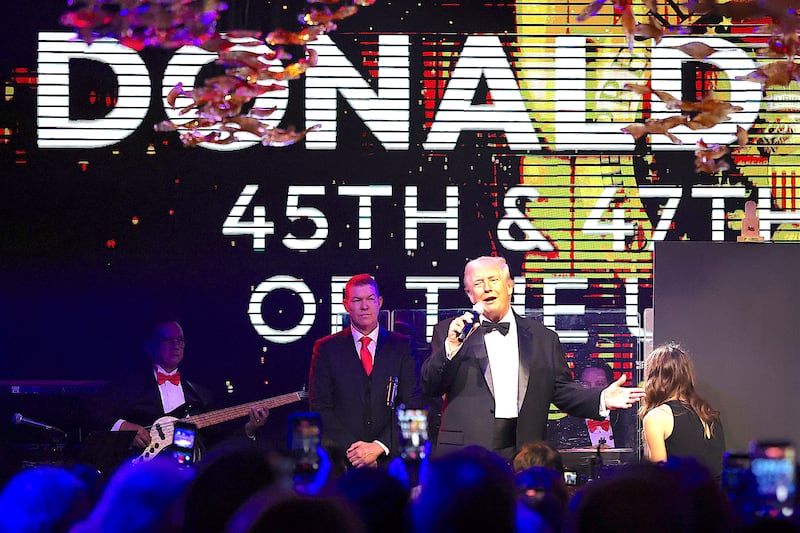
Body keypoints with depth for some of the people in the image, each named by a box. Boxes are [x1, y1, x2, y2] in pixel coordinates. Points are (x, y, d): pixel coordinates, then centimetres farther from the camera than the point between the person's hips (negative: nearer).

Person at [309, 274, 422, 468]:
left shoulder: (403, 346, 9)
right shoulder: (327, 348, 9)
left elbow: (412, 404, 2)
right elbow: (320, 407, 2)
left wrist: (379, 447, -10)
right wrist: (351, 448, -10)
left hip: (391, 457, 0)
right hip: (342, 460, 0)